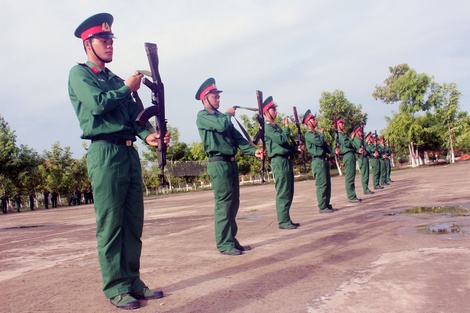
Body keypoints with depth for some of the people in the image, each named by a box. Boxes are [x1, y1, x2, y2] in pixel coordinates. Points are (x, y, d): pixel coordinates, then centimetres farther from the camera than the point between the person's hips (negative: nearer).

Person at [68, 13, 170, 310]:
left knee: (134, 222, 8)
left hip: (130, 152, 7)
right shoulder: (79, 73, 3)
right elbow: (97, 103, -15)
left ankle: (133, 281, 17)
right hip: (105, 153, -7)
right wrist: (127, 88, -1)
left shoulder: (116, 79, 23)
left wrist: (148, 135, -5)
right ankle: (116, 288, 6)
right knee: (110, 224, -4)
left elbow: (135, 114, 14)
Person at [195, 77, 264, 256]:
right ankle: (224, 244, -2)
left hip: (231, 163, 8)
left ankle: (232, 240, 19)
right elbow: (221, 125, -21)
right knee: (223, 203, -8)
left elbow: (237, 137, 12)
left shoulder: (222, 116, 21)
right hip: (218, 163, -8)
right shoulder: (202, 116, -3)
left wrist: (253, 151, -1)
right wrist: (229, 114, 0)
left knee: (233, 203, 10)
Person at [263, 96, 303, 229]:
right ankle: (283, 222, -2)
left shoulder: (275, 126, 22)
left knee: (288, 192, 12)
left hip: (286, 160, 10)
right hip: (279, 161, -10)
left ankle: (286, 220, 18)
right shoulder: (267, 127, -9)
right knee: (283, 193, -8)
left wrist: (296, 148, 12)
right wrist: (287, 127, -6)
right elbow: (281, 139, -20)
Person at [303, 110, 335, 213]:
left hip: (324, 160, 10)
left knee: (327, 184, 12)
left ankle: (327, 204, 20)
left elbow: (324, 145, 24)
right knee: (322, 184, -9)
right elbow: (319, 142, -21)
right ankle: (322, 207, -4)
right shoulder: (309, 134, -9)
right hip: (318, 161, -10)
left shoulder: (316, 133, 21)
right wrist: (322, 134, -2)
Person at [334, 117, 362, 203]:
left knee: (351, 177, 10)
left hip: (351, 155, 10)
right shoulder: (339, 134, -7)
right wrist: (352, 138, -2)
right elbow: (347, 144, -19)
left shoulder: (343, 134, 24)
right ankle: (351, 197, -8)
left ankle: (352, 196, 15)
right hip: (348, 156, -10)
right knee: (349, 177, -9)